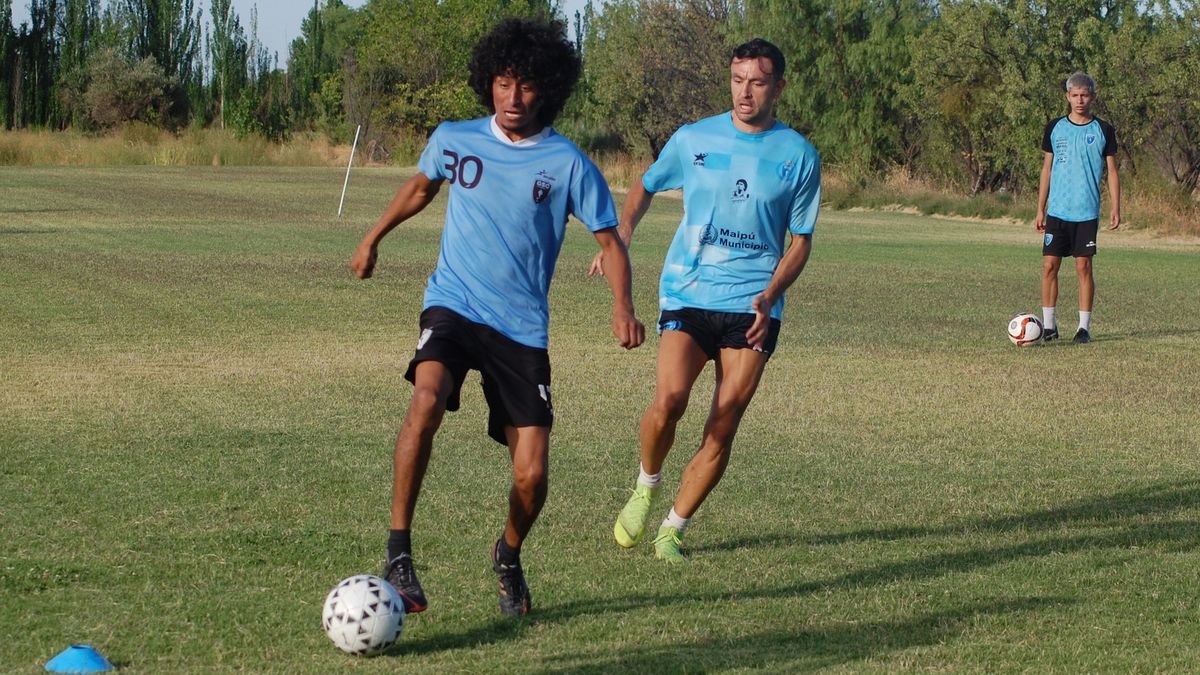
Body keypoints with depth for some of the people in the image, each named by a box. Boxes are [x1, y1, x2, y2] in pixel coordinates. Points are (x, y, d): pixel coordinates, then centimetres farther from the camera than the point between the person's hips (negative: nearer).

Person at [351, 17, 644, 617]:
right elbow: (420, 187, 23)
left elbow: (609, 239, 2)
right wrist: (373, 238, 33)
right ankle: (398, 555, -23)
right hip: (453, 305, 0)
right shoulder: (453, 140, 1)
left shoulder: (568, 163, -5)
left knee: (531, 476, -5)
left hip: (522, 328, 0)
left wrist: (622, 307, -15)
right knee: (427, 400, -32)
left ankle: (508, 557, 29)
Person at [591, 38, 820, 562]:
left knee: (722, 429, -6)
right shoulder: (693, 139, 4)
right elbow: (645, 187, 22)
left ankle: (672, 530, 8)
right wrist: (619, 241, 5)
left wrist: (769, 296, -11)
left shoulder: (799, 156, 1)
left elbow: (800, 240, 6)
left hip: (752, 306, 0)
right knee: (669, 399, -20)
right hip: (687, 294, 0)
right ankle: (645, 489, 8)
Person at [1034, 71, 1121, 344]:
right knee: (1049, 265, -3)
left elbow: (1112, 171, 6)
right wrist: (1040, 210, 9)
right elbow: (1047, 168, 12)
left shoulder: (1103, 130, 2)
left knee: (1084, 267, -2)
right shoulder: (1055, 127, 6)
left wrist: (1115, 208, -4)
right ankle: (1049, 324, 6)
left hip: (1087, 211, -2)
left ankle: (1084, 326, 5)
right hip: (1057, 210, 2)